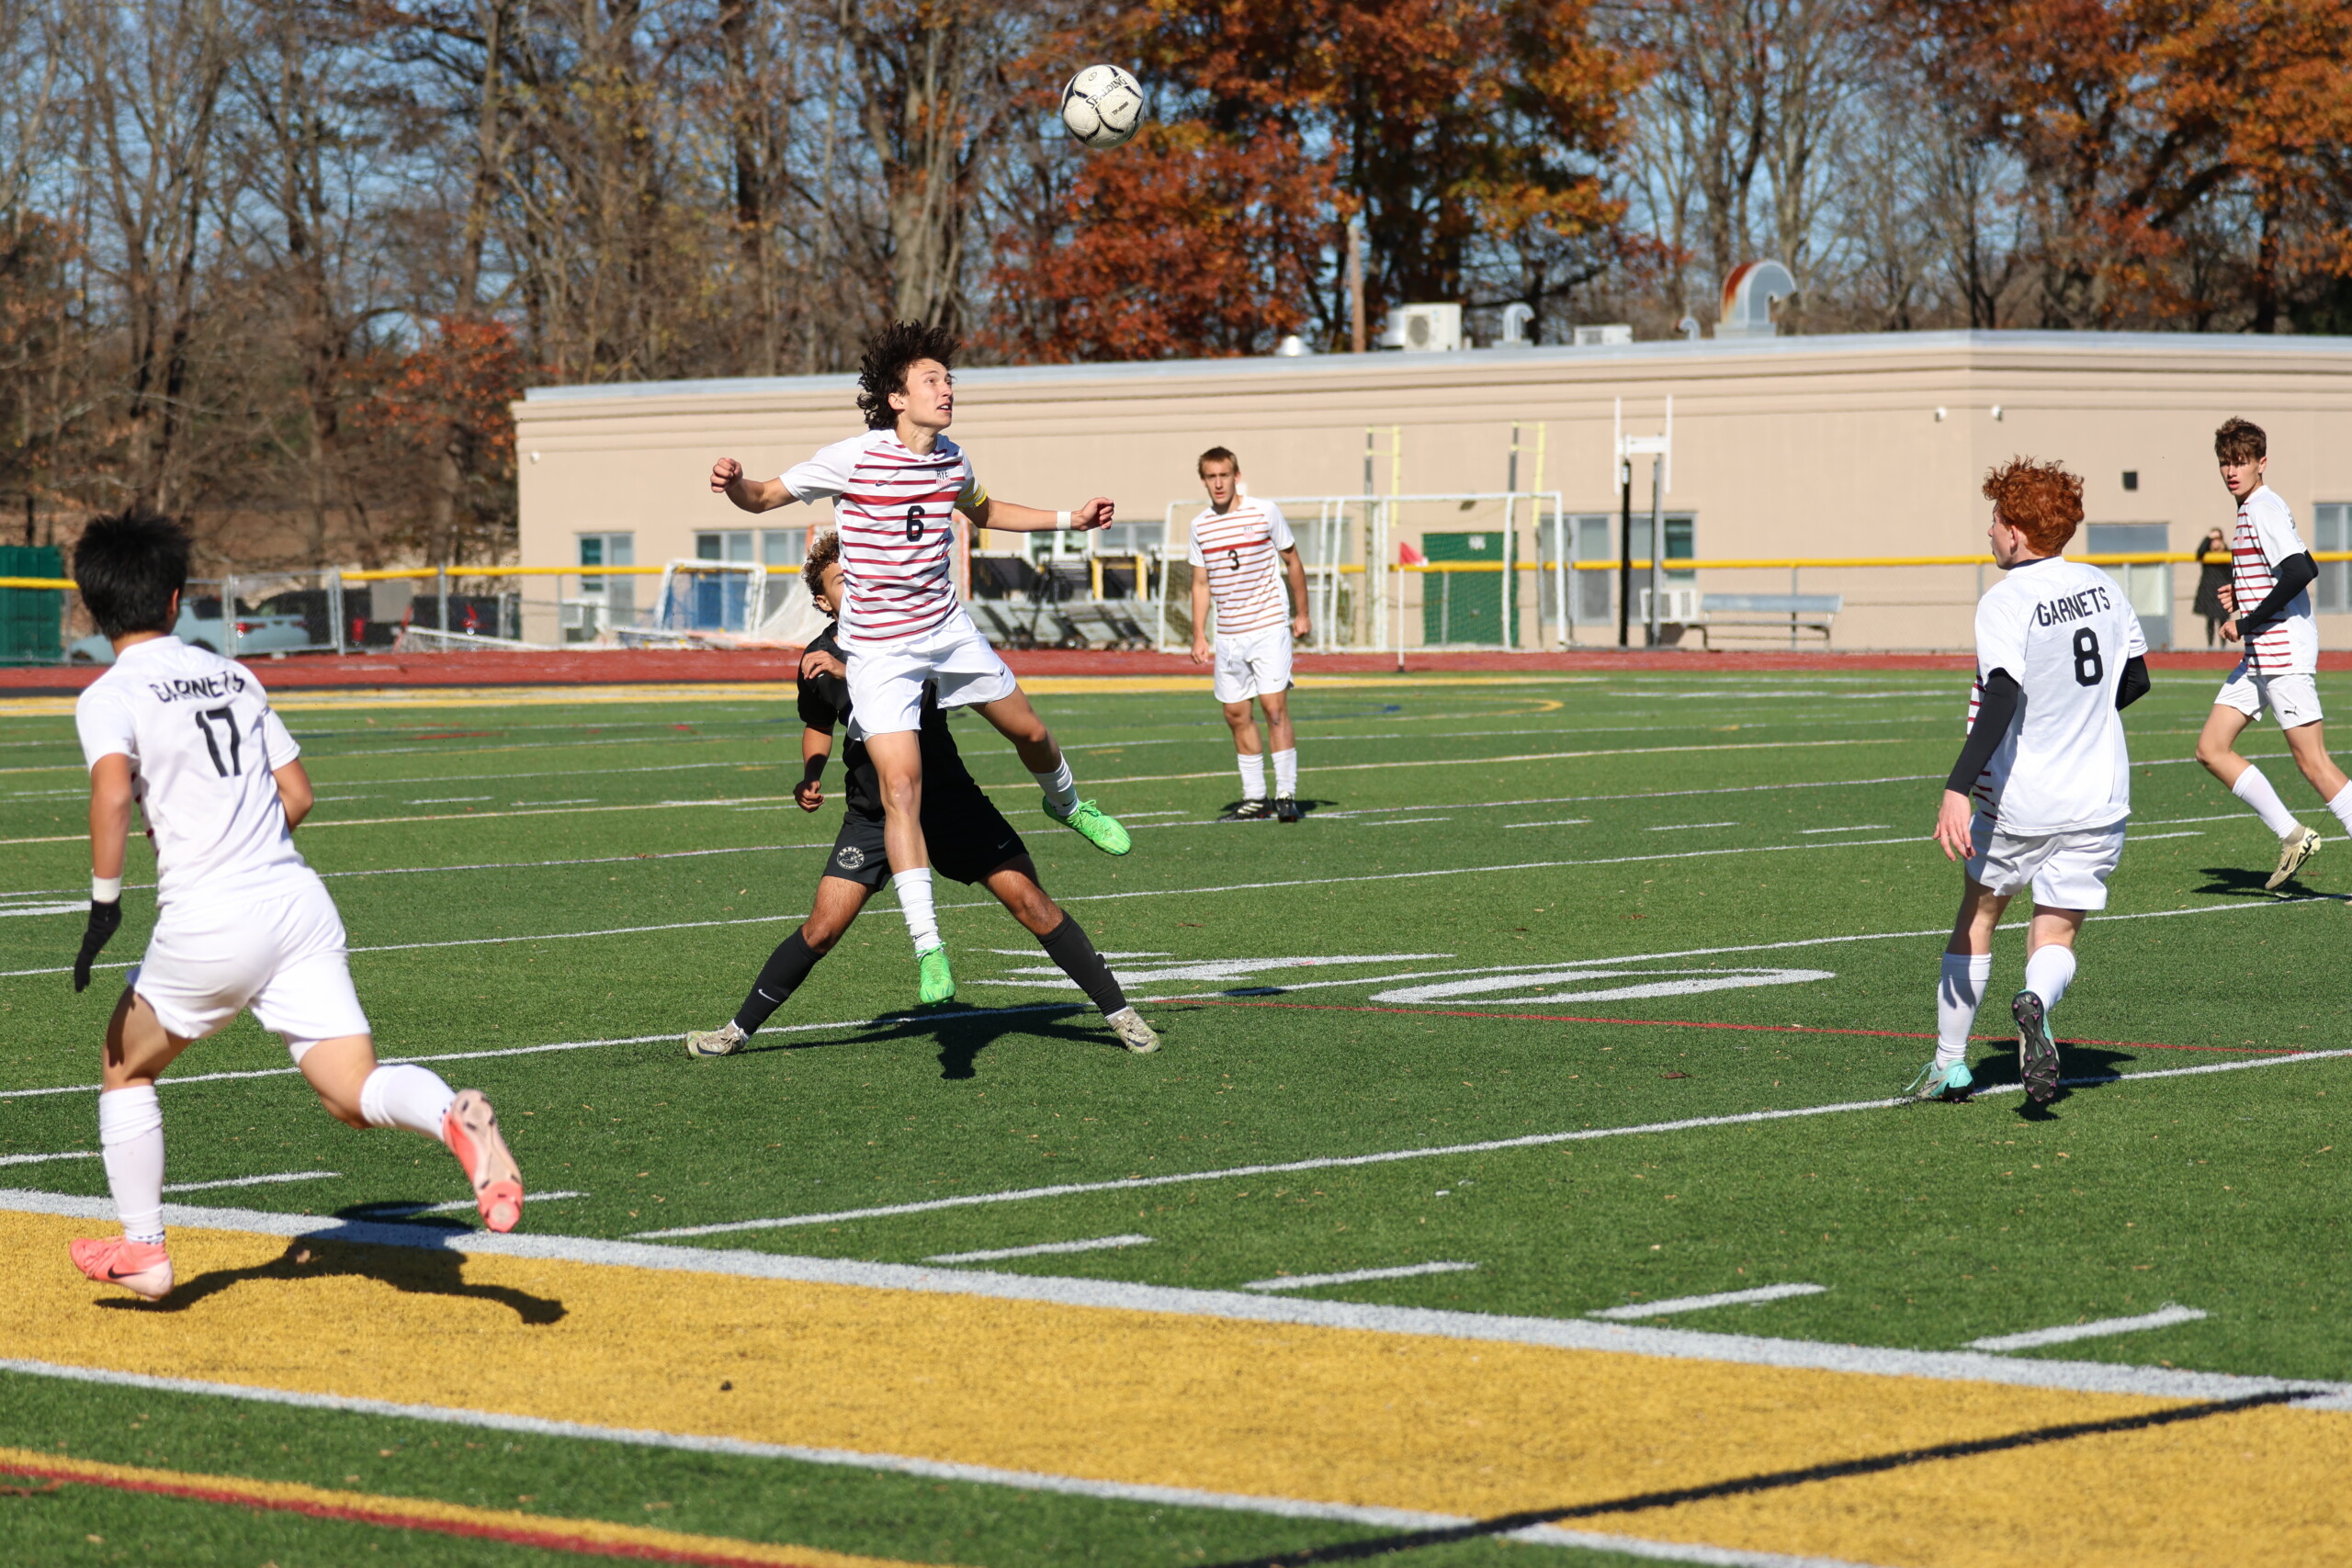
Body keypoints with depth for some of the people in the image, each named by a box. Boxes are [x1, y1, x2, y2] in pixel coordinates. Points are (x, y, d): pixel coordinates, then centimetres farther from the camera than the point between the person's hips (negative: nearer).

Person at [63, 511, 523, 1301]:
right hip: (300, 902, 4)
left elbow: (113, 791, -20)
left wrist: (104, 903, -13)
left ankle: (142, 1249, 24)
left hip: (208, 923, -4)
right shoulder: (233, 676, 17)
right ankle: (454, 1116, -34)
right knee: (354, 1093, -3)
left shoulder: (109, 696, 0)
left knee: (125, 1067, 21)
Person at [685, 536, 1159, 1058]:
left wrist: (848, 669, -34)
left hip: (947, 797, -1)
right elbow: (818, 724, 21)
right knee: (822, 928, -8)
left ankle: (1117, 1010, 4)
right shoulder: (818, 659, 1)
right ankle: (740, 1028, 9)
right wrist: (810, 778, 5)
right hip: (871, 813, 1)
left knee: (1029, 902, -7)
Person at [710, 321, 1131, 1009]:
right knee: (901, 786, -15)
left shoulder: (950, 461, 1)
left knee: (1030, 732, 18)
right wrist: (736, 484, -34)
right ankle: (928, 948, -11)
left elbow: (983, 510, 23)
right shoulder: (853, 459, -17)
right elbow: (766, 497, -11)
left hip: (949, 630, 6)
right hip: (880, 649, -6)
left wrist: (1071, 519, 18)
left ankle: (1065, 802, 55)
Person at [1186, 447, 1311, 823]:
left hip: (1270, 626, -4)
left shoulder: (1264, 512, -4)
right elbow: (1201, 583, 13)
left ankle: (1286, 795, -10)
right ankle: (1254, 799, 13)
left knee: (1274, 707, -13)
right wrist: (1198, 635, 6)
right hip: (1228, 634, 4)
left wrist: (1301, 613, 7)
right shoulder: (1200, 525, 5)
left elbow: (1291, 560, 6)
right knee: (1236, 715, 5)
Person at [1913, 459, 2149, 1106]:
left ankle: (1949, 1063, 23)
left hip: (2019, 799, -4)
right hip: (2099, 798, 4)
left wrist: (1958, 788, -30)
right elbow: (2136, 680, 15)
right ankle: (2036, 1004, -28)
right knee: (2055, 937, 7)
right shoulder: (2102, 587, 4)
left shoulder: (2005, 603, -14)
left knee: (1977, 917, 17)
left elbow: (2001, 699, -26)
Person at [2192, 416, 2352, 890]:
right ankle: (2292, 837, 8)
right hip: (2258, 657, 10)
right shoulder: (2250, 510, 17)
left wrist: (2246, 623, -20)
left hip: (2284, 653, -10)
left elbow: (2300, 571, -27)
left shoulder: (2265, 509, -14)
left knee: (2312, 761, -8)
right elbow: (2303, 570, 26)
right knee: (2211, 749, 6)